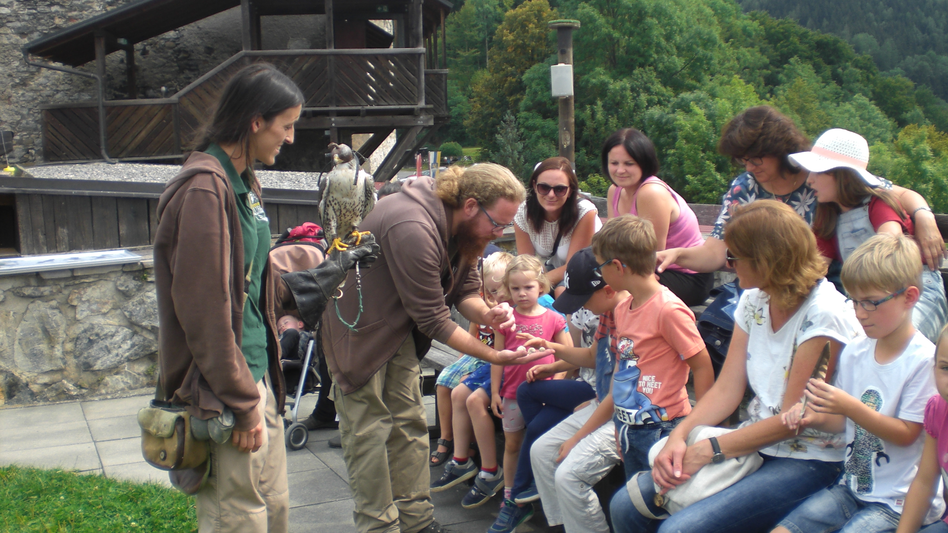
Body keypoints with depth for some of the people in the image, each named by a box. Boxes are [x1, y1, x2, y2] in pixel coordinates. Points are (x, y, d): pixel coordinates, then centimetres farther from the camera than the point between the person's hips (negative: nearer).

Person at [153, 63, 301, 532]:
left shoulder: (244, 182, 13)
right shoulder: (203, 189, -17)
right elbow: (203, 309, -20)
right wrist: (243, 402, -17)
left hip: (257, 375, 10)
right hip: (223, 390, -10)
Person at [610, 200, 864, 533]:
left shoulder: (824, 314, -19)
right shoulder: (754, 300, 6)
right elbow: (726, 390, 2)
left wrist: (710, 450, -18)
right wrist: (680, 435, -14)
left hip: (808, 462, -7)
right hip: (752, 444, 8)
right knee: (625, 506, -5)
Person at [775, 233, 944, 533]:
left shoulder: (923, 361, -15)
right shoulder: (853, 353, 5)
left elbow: (906, 434, -14)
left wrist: (850, 406, -24)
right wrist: (816, 418, -6)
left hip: (901, 502, -6)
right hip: (852, 487, 6)